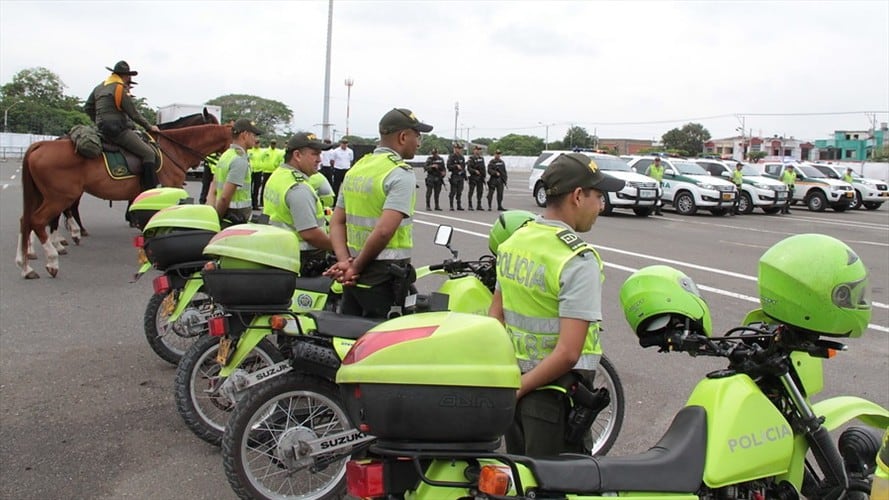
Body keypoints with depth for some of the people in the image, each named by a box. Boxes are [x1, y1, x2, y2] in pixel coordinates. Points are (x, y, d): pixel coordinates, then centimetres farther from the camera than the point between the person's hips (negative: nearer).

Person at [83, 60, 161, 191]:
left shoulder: (99, 87, 18)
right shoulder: (121, 89, -8)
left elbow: (88, 108, 23)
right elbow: (134, 114, -8)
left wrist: (99, 122, 30)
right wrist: (149, 127, 3)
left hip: (103, 130, 10)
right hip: (118, 130, -10)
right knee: (148, 153, -13)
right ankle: (150, 189, -23)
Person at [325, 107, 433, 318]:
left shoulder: (356, 168, 12)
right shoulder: (401, 174, -13)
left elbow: (337, 222, 9)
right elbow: (384, 230, -23)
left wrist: (344, 261, -2)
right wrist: (357, 266, -12)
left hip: (354, 275, 8)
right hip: (385, 276, -8)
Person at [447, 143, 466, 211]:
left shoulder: (461, 157, 15)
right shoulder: (451, 157, -4)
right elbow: (449, 166, -11)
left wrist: (465, 176, 18)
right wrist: (456, 166, -22)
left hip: (461, 177, 6)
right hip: (454, 176, -6)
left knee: (459, 192, 7)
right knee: (453, 192, -6)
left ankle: (459, 206, 12)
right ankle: (451, 206, -1)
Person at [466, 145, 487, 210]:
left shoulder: (481, 158, 15)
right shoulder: (471, 158, -7)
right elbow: (469, 168, -14)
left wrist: (483, 175, 14)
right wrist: (475, 171, -26)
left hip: (480, 178, 7)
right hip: (473, 177, -7)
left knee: (480, 191, 7)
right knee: (471, 191, -4)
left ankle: (479, 205, 15)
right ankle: (470, 206, 0)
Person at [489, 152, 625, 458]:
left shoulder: (514, 239, 4)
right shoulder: (579, 260, -19)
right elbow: (568, 353, -25)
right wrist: (518, 390, -15)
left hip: (512, 375, 7)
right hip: (556, 390, -7)